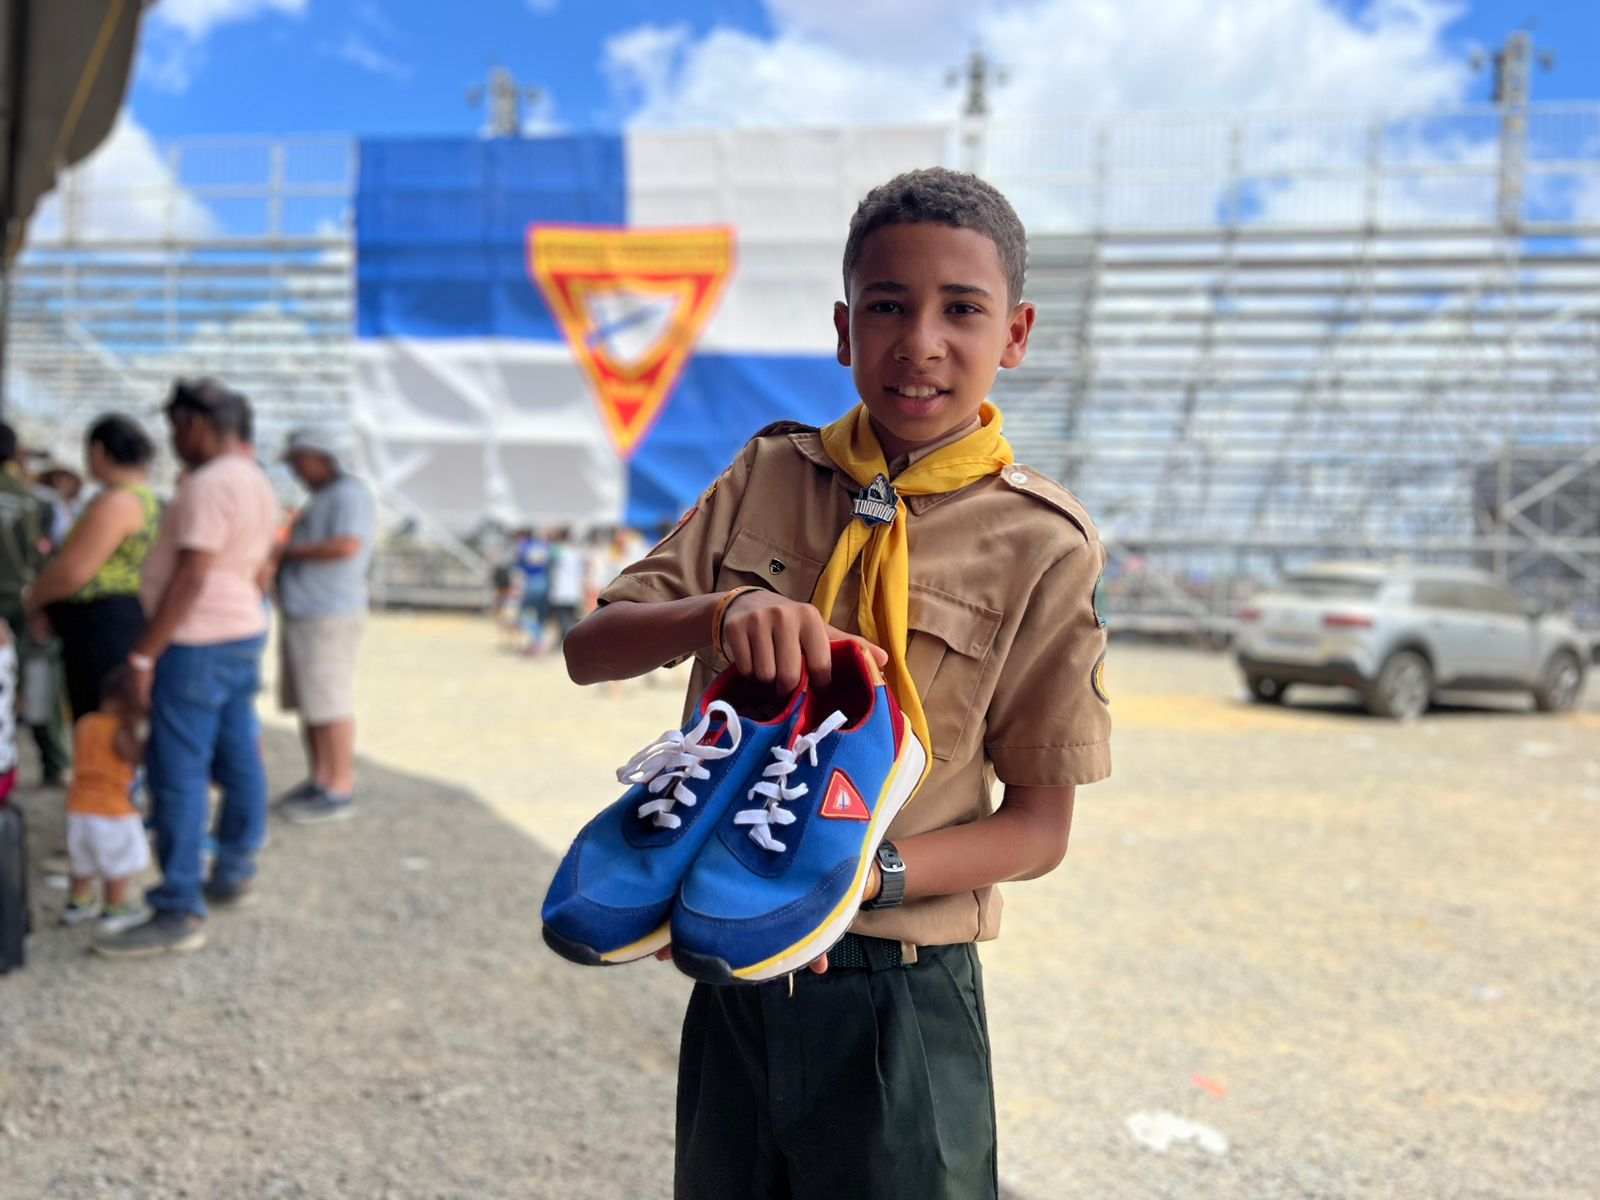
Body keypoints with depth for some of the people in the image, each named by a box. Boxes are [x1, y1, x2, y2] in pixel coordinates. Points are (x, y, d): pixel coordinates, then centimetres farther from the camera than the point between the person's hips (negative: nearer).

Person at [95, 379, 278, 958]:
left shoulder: (209, 485, -18)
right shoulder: (257, 482, 13)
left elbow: (190, 580, -23)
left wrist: (144, 654, -20)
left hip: (197, 642, -10)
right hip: (243, 632, 10)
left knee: (179, 775, -8)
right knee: (238, 761, 15)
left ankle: (179, 914, -6)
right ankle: (233, 875, 27)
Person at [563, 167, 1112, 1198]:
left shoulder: (1043, 544, -9)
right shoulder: (770, 476, 0)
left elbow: (1040, 827, -7)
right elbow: (590, 651, -5)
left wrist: (862, 872, -23)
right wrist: (725, 608, -25)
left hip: (899, 997, -3)